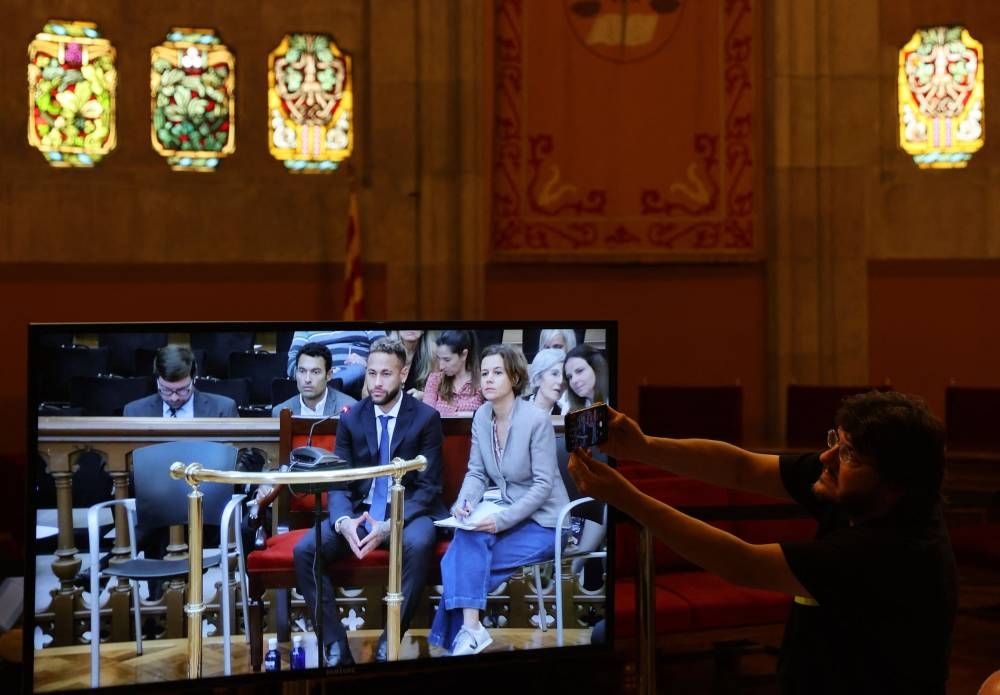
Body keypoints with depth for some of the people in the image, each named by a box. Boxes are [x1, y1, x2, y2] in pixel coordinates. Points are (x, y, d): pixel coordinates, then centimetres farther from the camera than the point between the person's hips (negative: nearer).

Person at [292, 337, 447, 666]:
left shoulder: (426, 417, -4)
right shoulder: (351, 418, 6)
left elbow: (428, 487, -8)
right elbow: (338, 482, 3)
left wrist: (390, 526, -25)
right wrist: (343, 521, -21)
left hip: (409, 513, -3)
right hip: (360, 512, 3)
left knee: (417, 545, -38)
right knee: (304, 550, -21)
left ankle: (388, 645, -27)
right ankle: (337, 646, -16)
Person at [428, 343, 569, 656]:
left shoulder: (536, 419, -19)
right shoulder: (482, 416, 0)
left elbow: (543, 485, -19)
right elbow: (476, 472, 4)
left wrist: (502, 520, -27)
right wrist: (465, 501, -18)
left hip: (543, 522, -6)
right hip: (506, 514, 6)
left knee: (464, 562, -22)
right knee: (466, 537, -25)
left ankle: (467, 629, -9)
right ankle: (470, 628, -27)